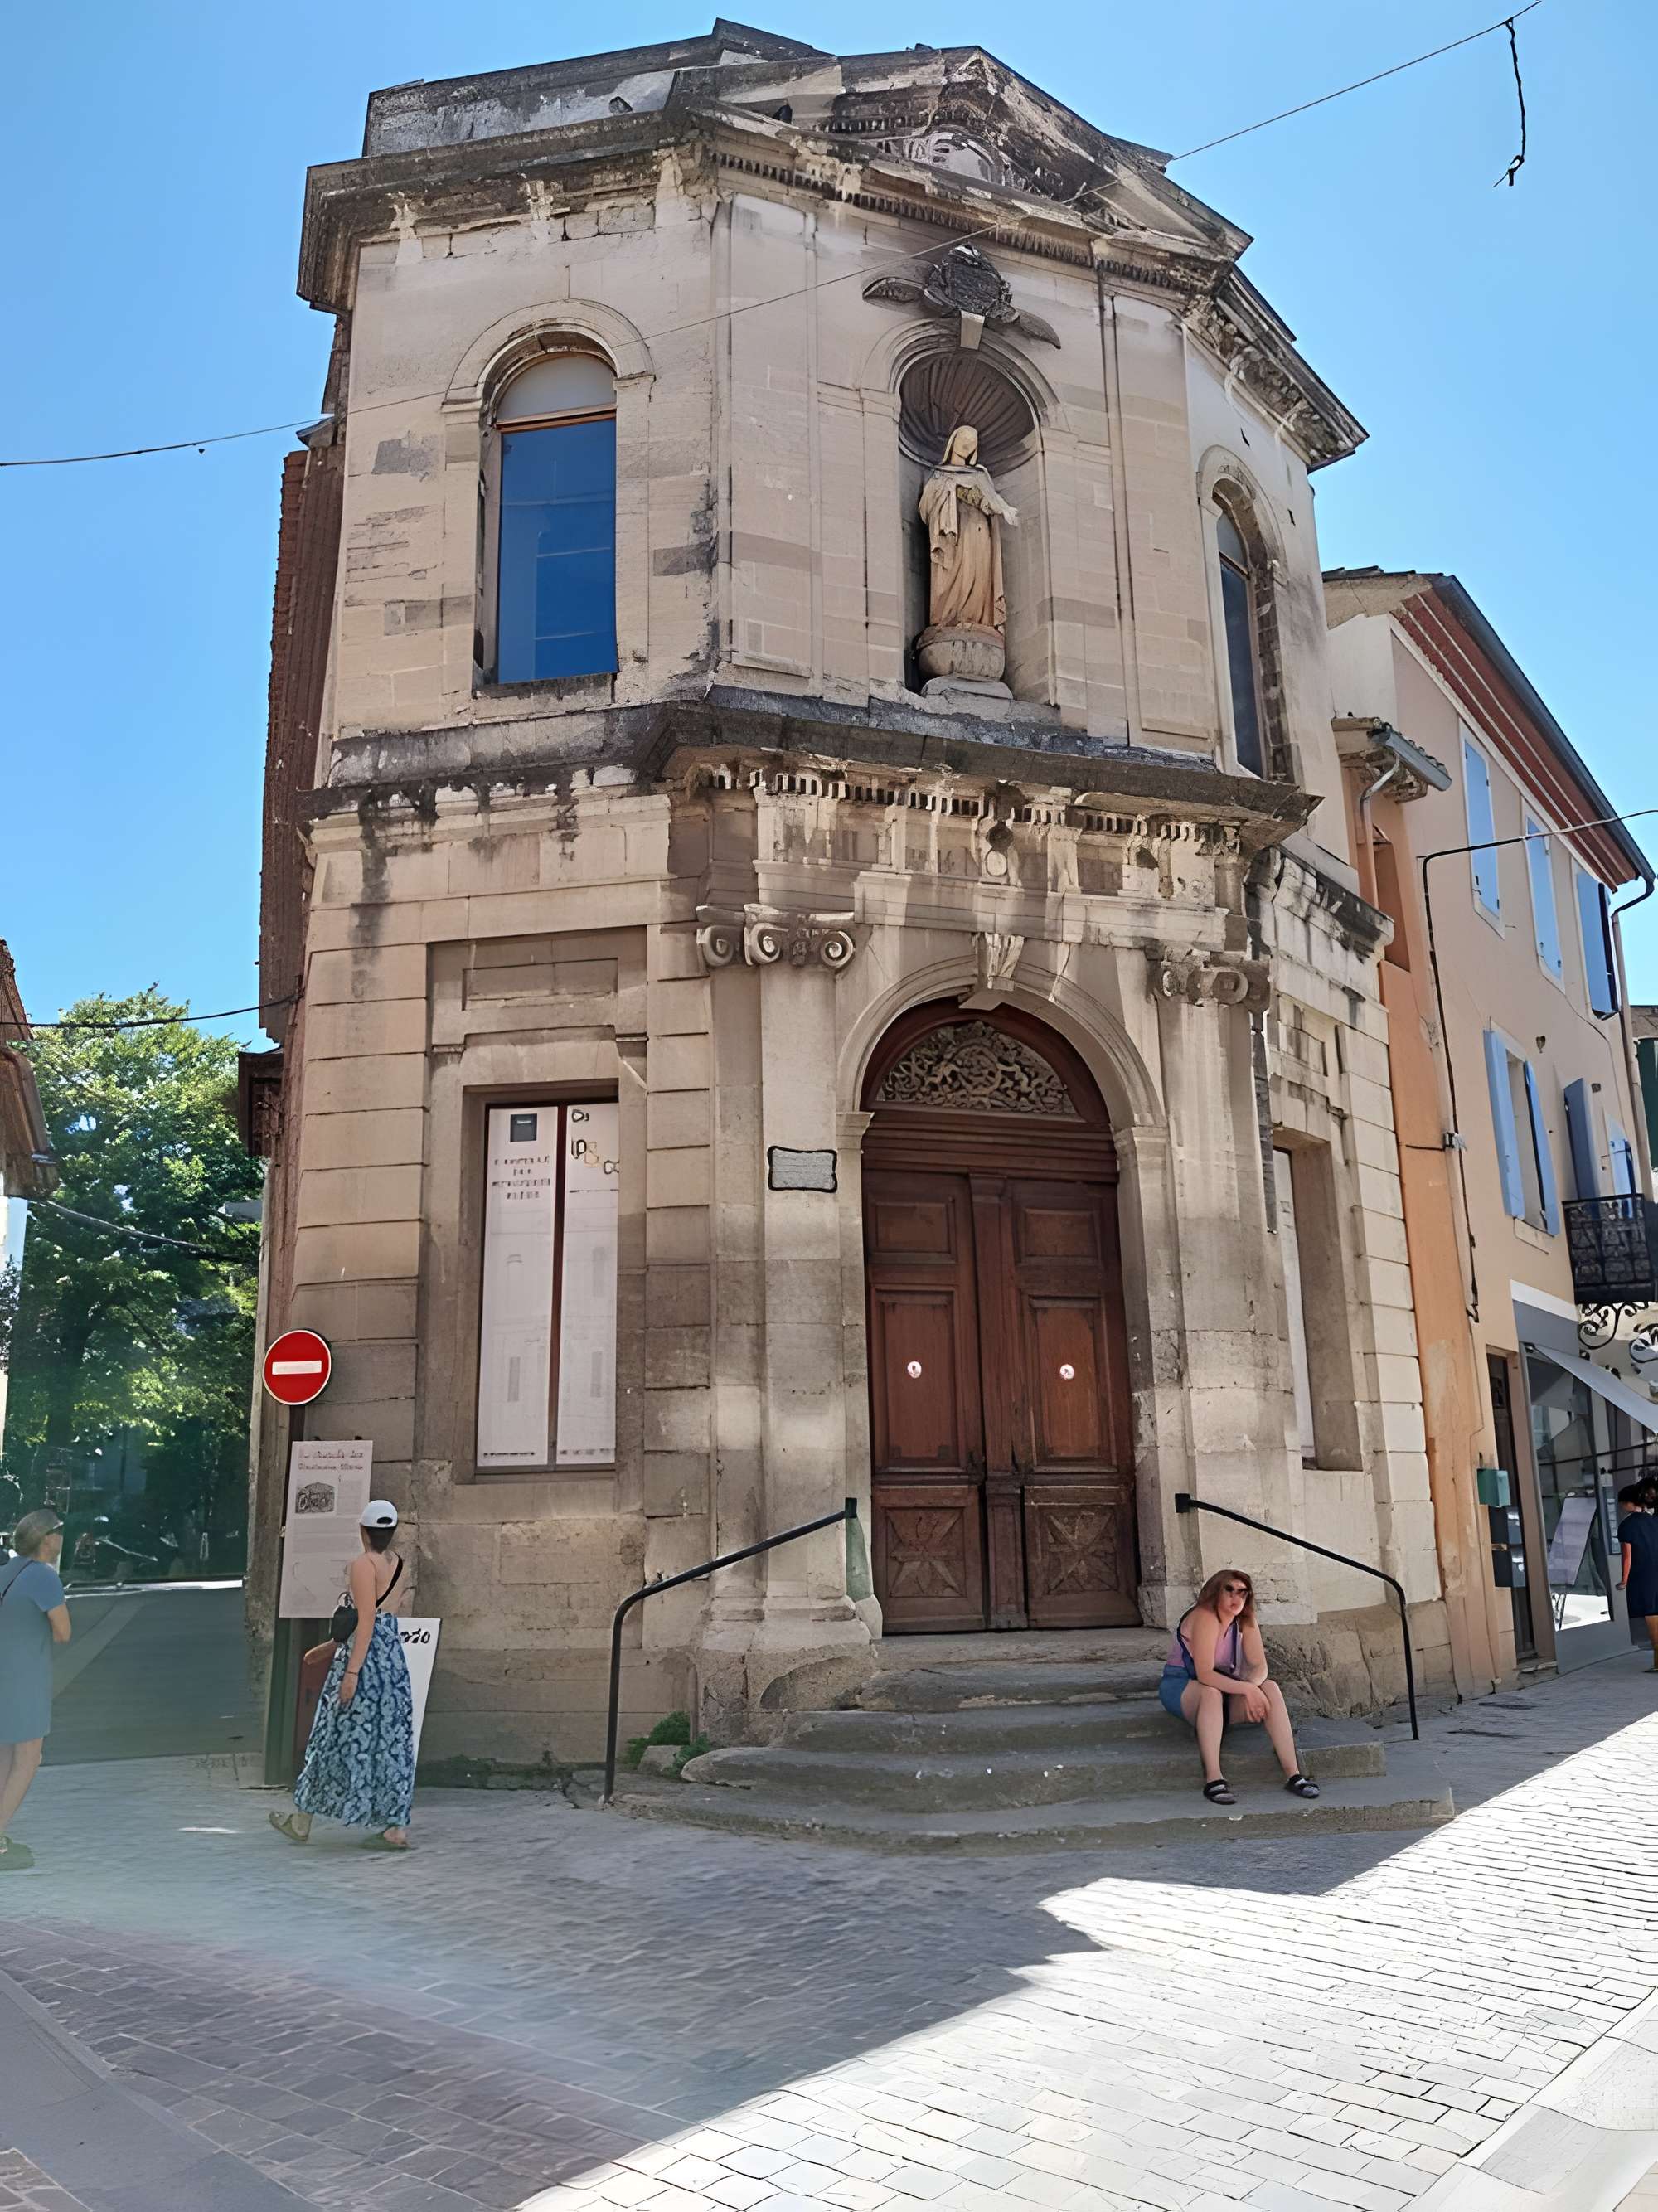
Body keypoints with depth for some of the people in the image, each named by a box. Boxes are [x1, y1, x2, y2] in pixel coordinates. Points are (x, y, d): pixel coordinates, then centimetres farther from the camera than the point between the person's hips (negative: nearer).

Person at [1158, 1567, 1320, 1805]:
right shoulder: (1205, 1617, -23)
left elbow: (1260, 1667, -11)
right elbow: (1204, 1674, -30)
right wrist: (1246, 1689, -36)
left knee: (1270, 1688, -19)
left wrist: (1251, 1686, -33)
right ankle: (1213, 1779, -42)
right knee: (1212, 1693, -40)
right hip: (1180, 1686, -6)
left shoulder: (1245, 1621, -1)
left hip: (1224, 1687, 6)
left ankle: (1293, 1774, -24)